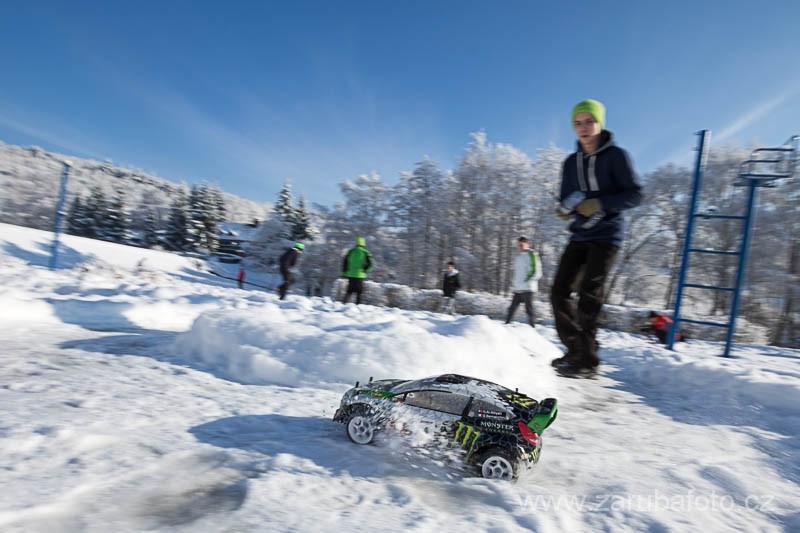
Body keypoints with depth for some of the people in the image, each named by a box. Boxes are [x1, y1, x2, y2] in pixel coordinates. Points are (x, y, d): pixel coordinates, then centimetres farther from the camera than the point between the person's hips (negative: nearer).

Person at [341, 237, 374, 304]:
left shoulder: (351, 251, 7)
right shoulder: (365, 252, -2)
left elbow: (344, 262, 7)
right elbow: (371, 263, -10)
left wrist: (344, 273, 11)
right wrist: (365, 270, 0)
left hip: (350, 274, 3)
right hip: (360, 275, -3)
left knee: (349, 291, 13)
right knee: (359, 292, 6)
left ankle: (345, 303, 6)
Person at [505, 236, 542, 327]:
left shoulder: (532, 255, -5)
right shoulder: (518, 257, 18)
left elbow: (536, 272, -10)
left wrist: (525, 281, -14)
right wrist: (513, 283, 14)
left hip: (527, 288, -7)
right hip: (517, 289, 7)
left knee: (529, 309, -3)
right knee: (512, 308, 9)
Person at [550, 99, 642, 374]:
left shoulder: (615, 156, -3)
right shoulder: (571, 162, 12)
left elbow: (634, 195, -8)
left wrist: (600, 203, -22)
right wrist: (564, 209, -10)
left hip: (606, 235, -5)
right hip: (580, 235, 6)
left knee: (589, 292, -16)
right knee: (559, 291, -3)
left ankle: (587, 358, -8)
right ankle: (575, 349, 9)